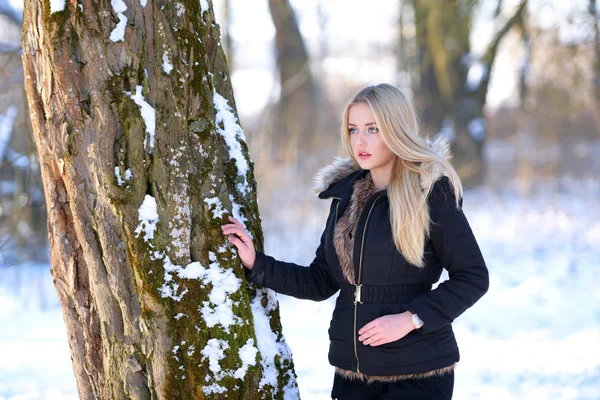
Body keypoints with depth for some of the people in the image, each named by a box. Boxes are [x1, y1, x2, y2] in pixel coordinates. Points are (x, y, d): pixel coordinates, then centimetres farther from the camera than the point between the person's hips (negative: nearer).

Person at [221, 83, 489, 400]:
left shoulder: (431, 191, -10)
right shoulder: (345, 193, 8)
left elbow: (473, 277, -9)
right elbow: (321, 283, 11)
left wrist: (411, 318, -17)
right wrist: (257, 264, 1)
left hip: (416, 370, -5)